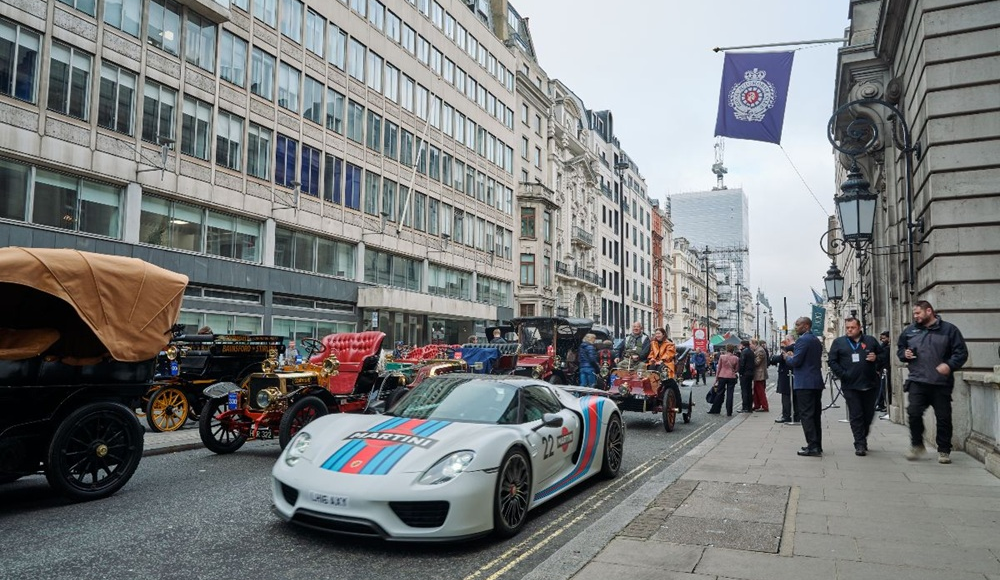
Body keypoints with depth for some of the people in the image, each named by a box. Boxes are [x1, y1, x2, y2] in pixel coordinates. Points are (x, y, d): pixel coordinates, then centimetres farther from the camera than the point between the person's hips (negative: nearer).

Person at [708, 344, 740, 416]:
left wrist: (716, 378, 7)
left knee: (720, 394, 9)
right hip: (732, 377, 0)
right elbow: (737, 369, 5)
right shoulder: (736, 358, -2)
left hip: (722, 377, 0)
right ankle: (729, 412, 4)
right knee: (729, 394, 4)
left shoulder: (722, 356, -4)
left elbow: (719, 368, 0)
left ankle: (715, 410, 15)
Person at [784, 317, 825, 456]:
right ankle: (817, 445, 19)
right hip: (817, 382, 9)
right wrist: (792, 356, 20)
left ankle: (813, 447, -9)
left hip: (804, 383, -9)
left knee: (806, 415, -7)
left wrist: (787, 357, 2)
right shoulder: (816, 340, 16)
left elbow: (795, 362, -19)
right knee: (815, 415, 13)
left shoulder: (802, 340, -14)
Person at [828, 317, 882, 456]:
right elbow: (832, 361, 1)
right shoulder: (838, 342, 5)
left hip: (870, 385, 2)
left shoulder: (870, 340, 9)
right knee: (856, 416, -3)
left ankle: (862, 438, 31)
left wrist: (876, 358, -6)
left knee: (869, 414, 11)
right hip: (850, 386, -2)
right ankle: (860, 444, 1)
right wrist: (842, 375, -9)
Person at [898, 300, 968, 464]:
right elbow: (899, 349, 23)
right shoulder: (909, 330, 11)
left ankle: (944, 450, 18)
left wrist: (950, 365, -18)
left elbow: (961, 352, -2)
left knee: (943, 417, 5)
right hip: (917, 382, 2)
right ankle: (917, 445, 10)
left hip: (941, 383, -2)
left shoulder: (949, 330, 1)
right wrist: (904, 354, 0)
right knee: (914, 413, -8)